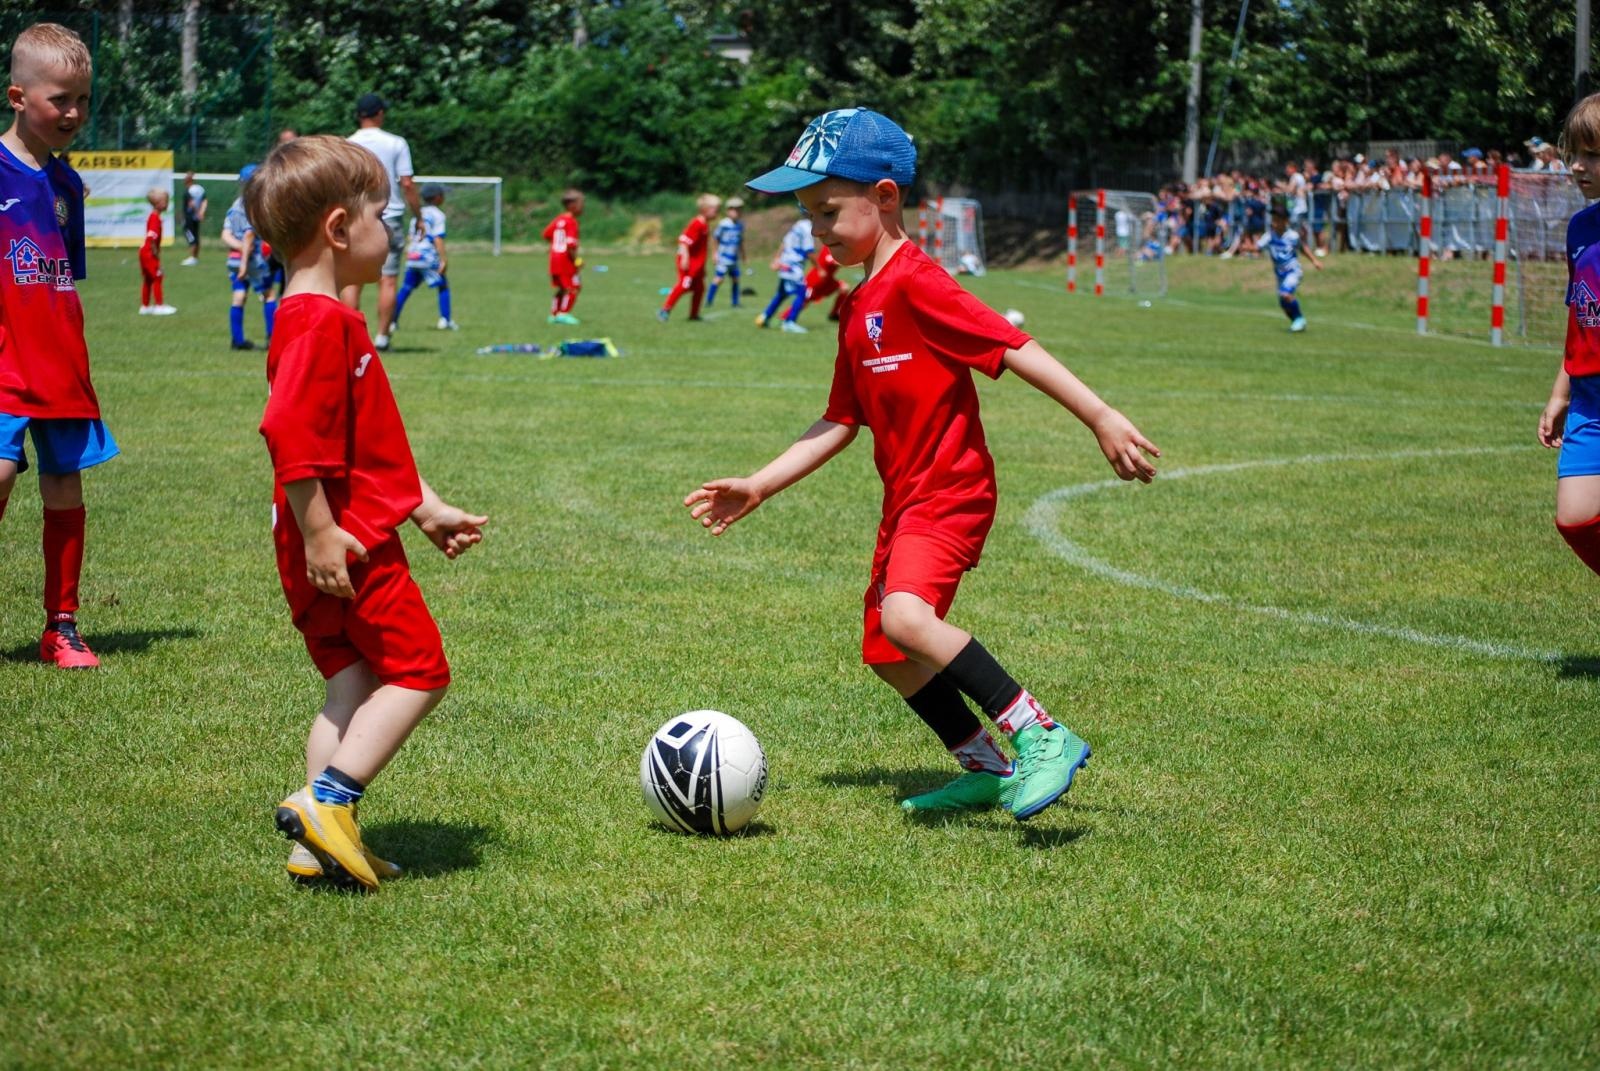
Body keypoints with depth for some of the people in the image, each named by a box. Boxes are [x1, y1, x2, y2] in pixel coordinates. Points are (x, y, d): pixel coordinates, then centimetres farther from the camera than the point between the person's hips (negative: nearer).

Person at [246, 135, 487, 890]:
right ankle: (327, 801, -10)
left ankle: (321, 841, 12)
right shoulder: (321, 323, -17)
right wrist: (319, 535, -25)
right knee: (419, 669, -5)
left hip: (338, 544, 10)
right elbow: (293, 436, -25)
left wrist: (428, 509, 25)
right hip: (346, 543, -10)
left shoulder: (326, 319, 18)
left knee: (357, 685, 12)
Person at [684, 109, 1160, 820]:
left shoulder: (916, 282, -15)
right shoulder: (858, 308, 14)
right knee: (888, 655, 16)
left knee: (907, 616, -31)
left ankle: (1042, 738, -24)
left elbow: (1014, 347, -20)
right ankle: (986, 768, 29)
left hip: (950, 492, -10)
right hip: (905, 498, 10)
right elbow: (841, 422, 18)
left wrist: (1102, 419, -26)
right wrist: (757, 487, 13)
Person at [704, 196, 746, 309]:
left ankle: (735, 302, 19)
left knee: (736, 279, 8)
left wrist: (743, 255, 22)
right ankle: (709, 301, -2)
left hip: (734, 258, 6)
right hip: (723, 257, -6)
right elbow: (715, 237, -5)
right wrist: (715, 253, -6)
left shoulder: (740, 225, 6)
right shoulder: (723, 224, -12)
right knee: (718, 279, -9)